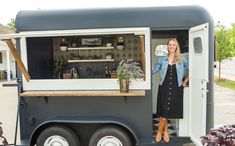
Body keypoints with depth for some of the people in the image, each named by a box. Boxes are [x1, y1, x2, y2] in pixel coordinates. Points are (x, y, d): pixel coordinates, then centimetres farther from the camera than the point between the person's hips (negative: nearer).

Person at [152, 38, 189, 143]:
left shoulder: (182, 60, 6)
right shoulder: (162, 59, 9)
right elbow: (153, 70, 6)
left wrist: (185, 81, 5)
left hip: (176, 89, -1)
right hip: (164, 88, 1)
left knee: (166, 112, 0)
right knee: (163, 111, -1)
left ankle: (159, 132, 19)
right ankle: (165, 132, 19)